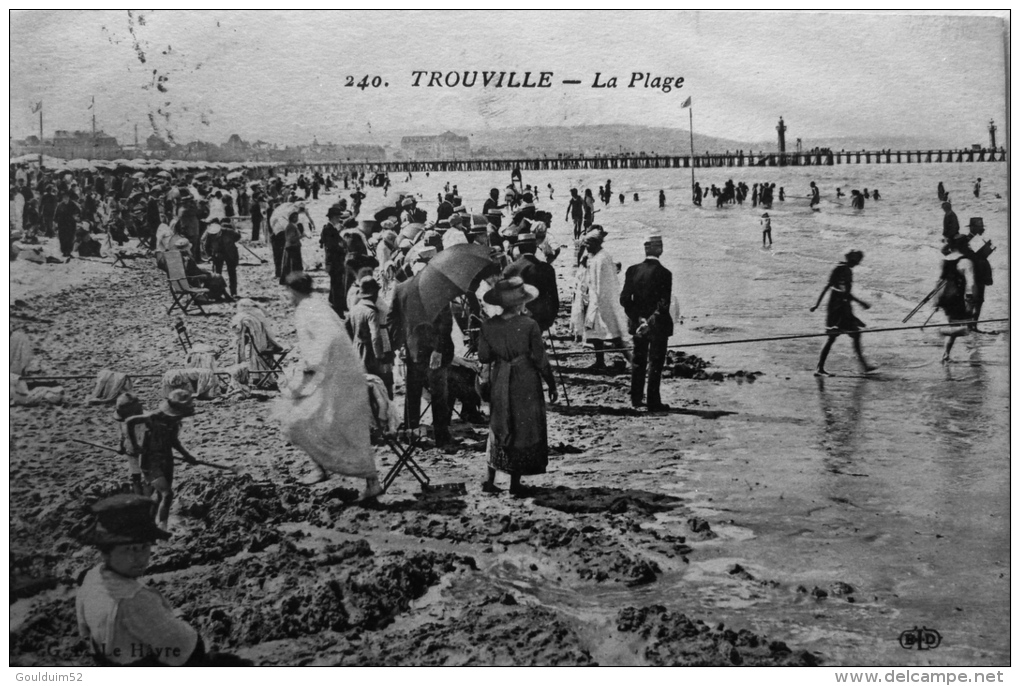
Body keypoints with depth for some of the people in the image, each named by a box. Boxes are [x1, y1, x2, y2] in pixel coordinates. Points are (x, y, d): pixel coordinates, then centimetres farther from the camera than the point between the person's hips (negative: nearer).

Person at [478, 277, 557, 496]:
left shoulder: (489, 326, -6)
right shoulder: (529, 325, -16)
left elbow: (483, 357, 0)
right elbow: (540, 359, -12)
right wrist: (551, 384, -1)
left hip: (500, 384, 4)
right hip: (526, 384, -3)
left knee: (498, 429, 17)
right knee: (524, 429, 8)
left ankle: (490, 479, 13)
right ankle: (515, 483, 13)